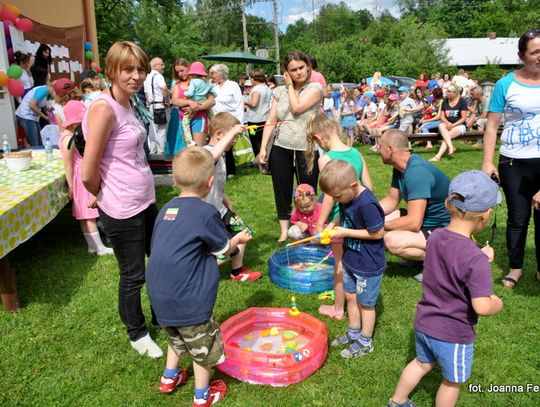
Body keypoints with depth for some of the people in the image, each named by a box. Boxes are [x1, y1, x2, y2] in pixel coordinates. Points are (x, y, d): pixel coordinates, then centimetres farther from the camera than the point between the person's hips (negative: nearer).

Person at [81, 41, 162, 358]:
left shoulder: (128, 105, 6)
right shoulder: (104, 108, -20)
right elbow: (88, 174, -21)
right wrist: (108, 198, -4)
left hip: (146, 202, 8)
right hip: (121, 212, -8)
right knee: (133, 275, 11)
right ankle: (138, 334, 35)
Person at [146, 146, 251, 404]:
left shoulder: (167, 209, 3)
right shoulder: (206, 213, -18)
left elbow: (165, 250, 12)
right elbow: (224, 249, -4)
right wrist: (239, 239, 17)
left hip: (160, 295, 7)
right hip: (188, 299, -7)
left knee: (177, 337, 32)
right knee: (202, 346, 16)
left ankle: (169, 377, 49)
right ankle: (203, 396, 34)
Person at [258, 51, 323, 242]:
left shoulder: (315, 88, -1)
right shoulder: (279, 91, 10)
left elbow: (297, 108, -17)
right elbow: (270, 121, 7)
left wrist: (291, 86, -2)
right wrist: (263, 148, 0)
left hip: (306, 149, -3)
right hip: (280, 148, 4)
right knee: (282, 191, 10)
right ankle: (284, 231, 24)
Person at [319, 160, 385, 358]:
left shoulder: (366, 204, -31)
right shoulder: (347, 198, -5)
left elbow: (378, 233, -25)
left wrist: (346, 232, -23)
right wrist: (334, 225, -9)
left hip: (368, 265, -8)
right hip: (351, 260, 8)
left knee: (365, 303, 10)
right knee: (350, 297, 21)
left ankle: (365, 342, 31)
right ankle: (354, 333, 42)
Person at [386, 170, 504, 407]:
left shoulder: (435, 238, -9)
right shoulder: (475, 259, -30)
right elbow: (482, 307, -31)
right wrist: (498, 303, -11)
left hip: (424, 323, 6)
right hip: (453, 335, -6)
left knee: (422, 363, 30)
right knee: (453, 381, 21)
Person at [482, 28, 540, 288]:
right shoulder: (506, 84, -3)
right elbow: (492, 125, -3)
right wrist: (487, 161, -10)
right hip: (513, 163, -1)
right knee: (518, 217, 8)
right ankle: (515, 268, 24)